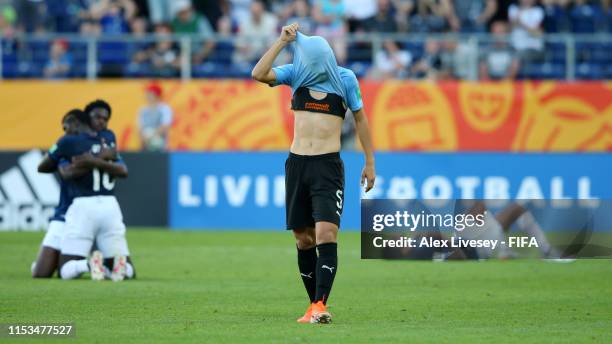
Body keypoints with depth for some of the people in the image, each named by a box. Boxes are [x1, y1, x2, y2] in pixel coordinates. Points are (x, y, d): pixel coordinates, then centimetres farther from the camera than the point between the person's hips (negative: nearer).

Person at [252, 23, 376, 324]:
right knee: (303, 239, 7)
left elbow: (360, 119, 10)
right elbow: (258, 74, -10)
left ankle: (319, 307, -22)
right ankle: (316, 305, 16)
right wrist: (282, 42, -12)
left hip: (328, 165, -3)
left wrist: (369, 163, 10)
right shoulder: (296, 73, 4)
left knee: (326, 234, -17)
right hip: (296, 163, 3)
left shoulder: (345, 78, 0)